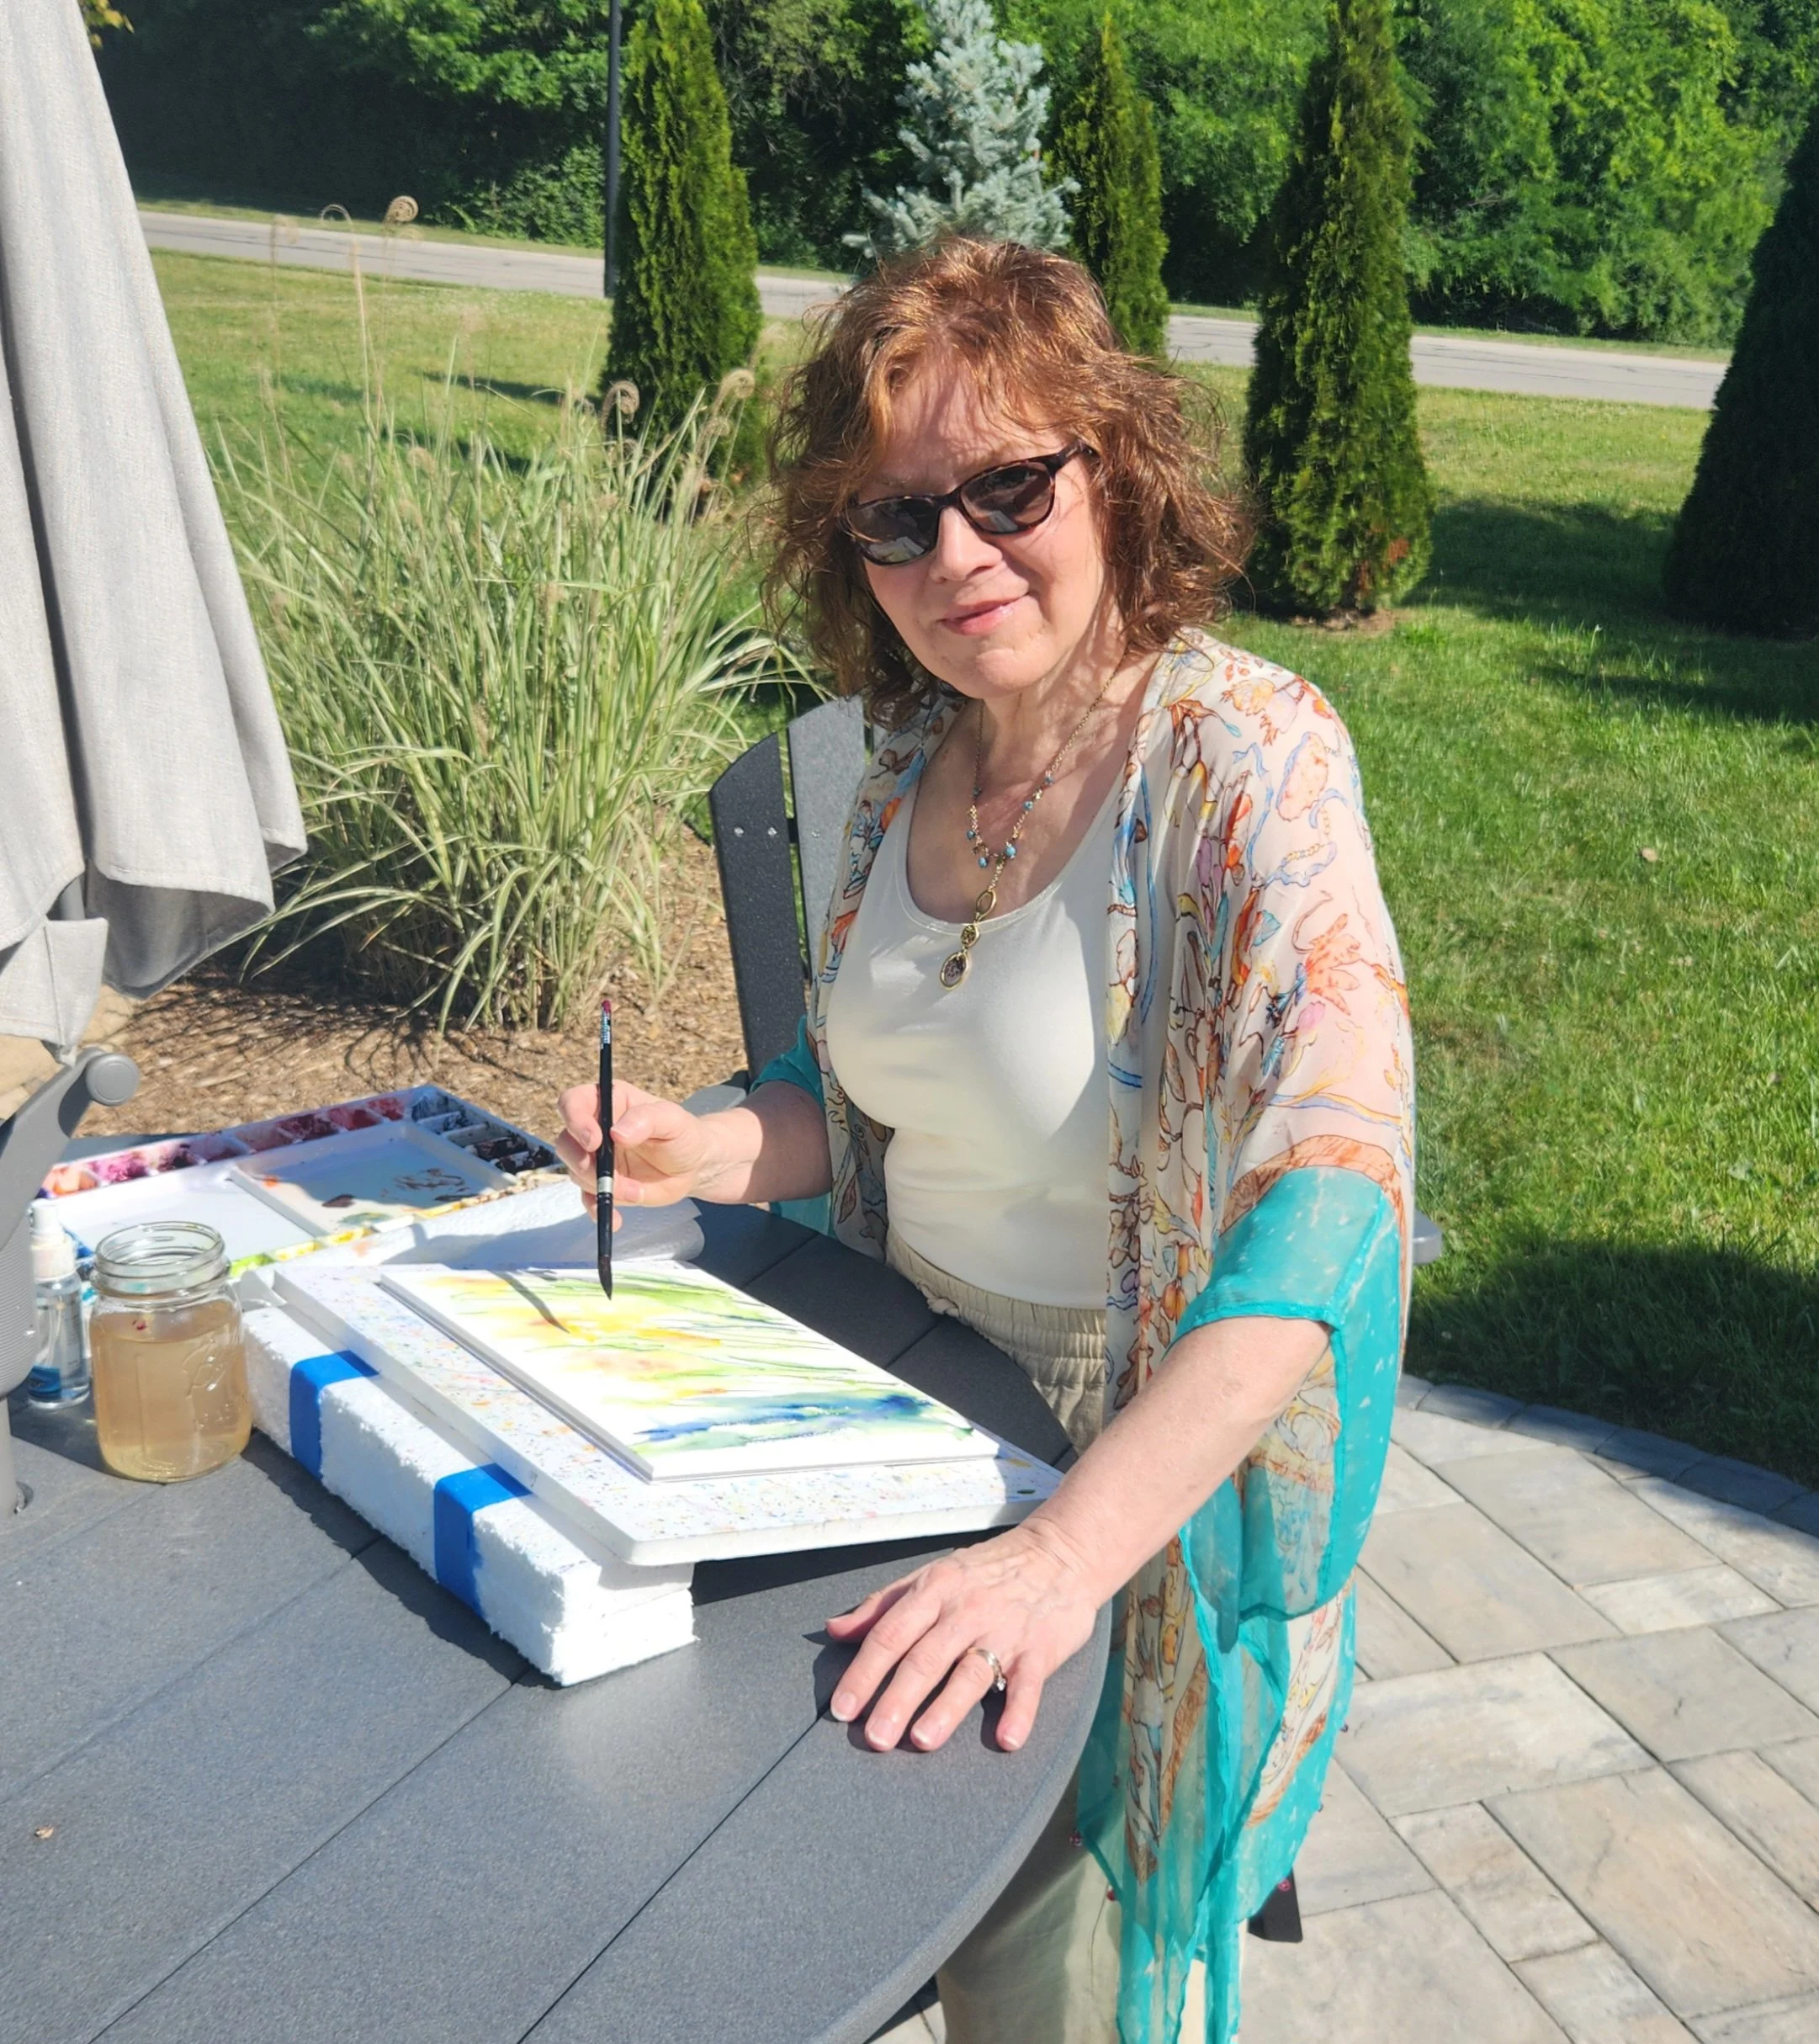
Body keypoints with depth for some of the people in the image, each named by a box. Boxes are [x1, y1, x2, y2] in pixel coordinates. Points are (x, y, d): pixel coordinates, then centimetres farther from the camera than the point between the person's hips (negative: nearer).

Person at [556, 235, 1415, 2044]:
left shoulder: (1244, 759, -20)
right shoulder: (914, 757, 0)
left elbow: (1328, 1200, -30)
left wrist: (1066, 1547, -39)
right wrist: (711, 1149, -10)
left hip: (1156, 1469, -5)